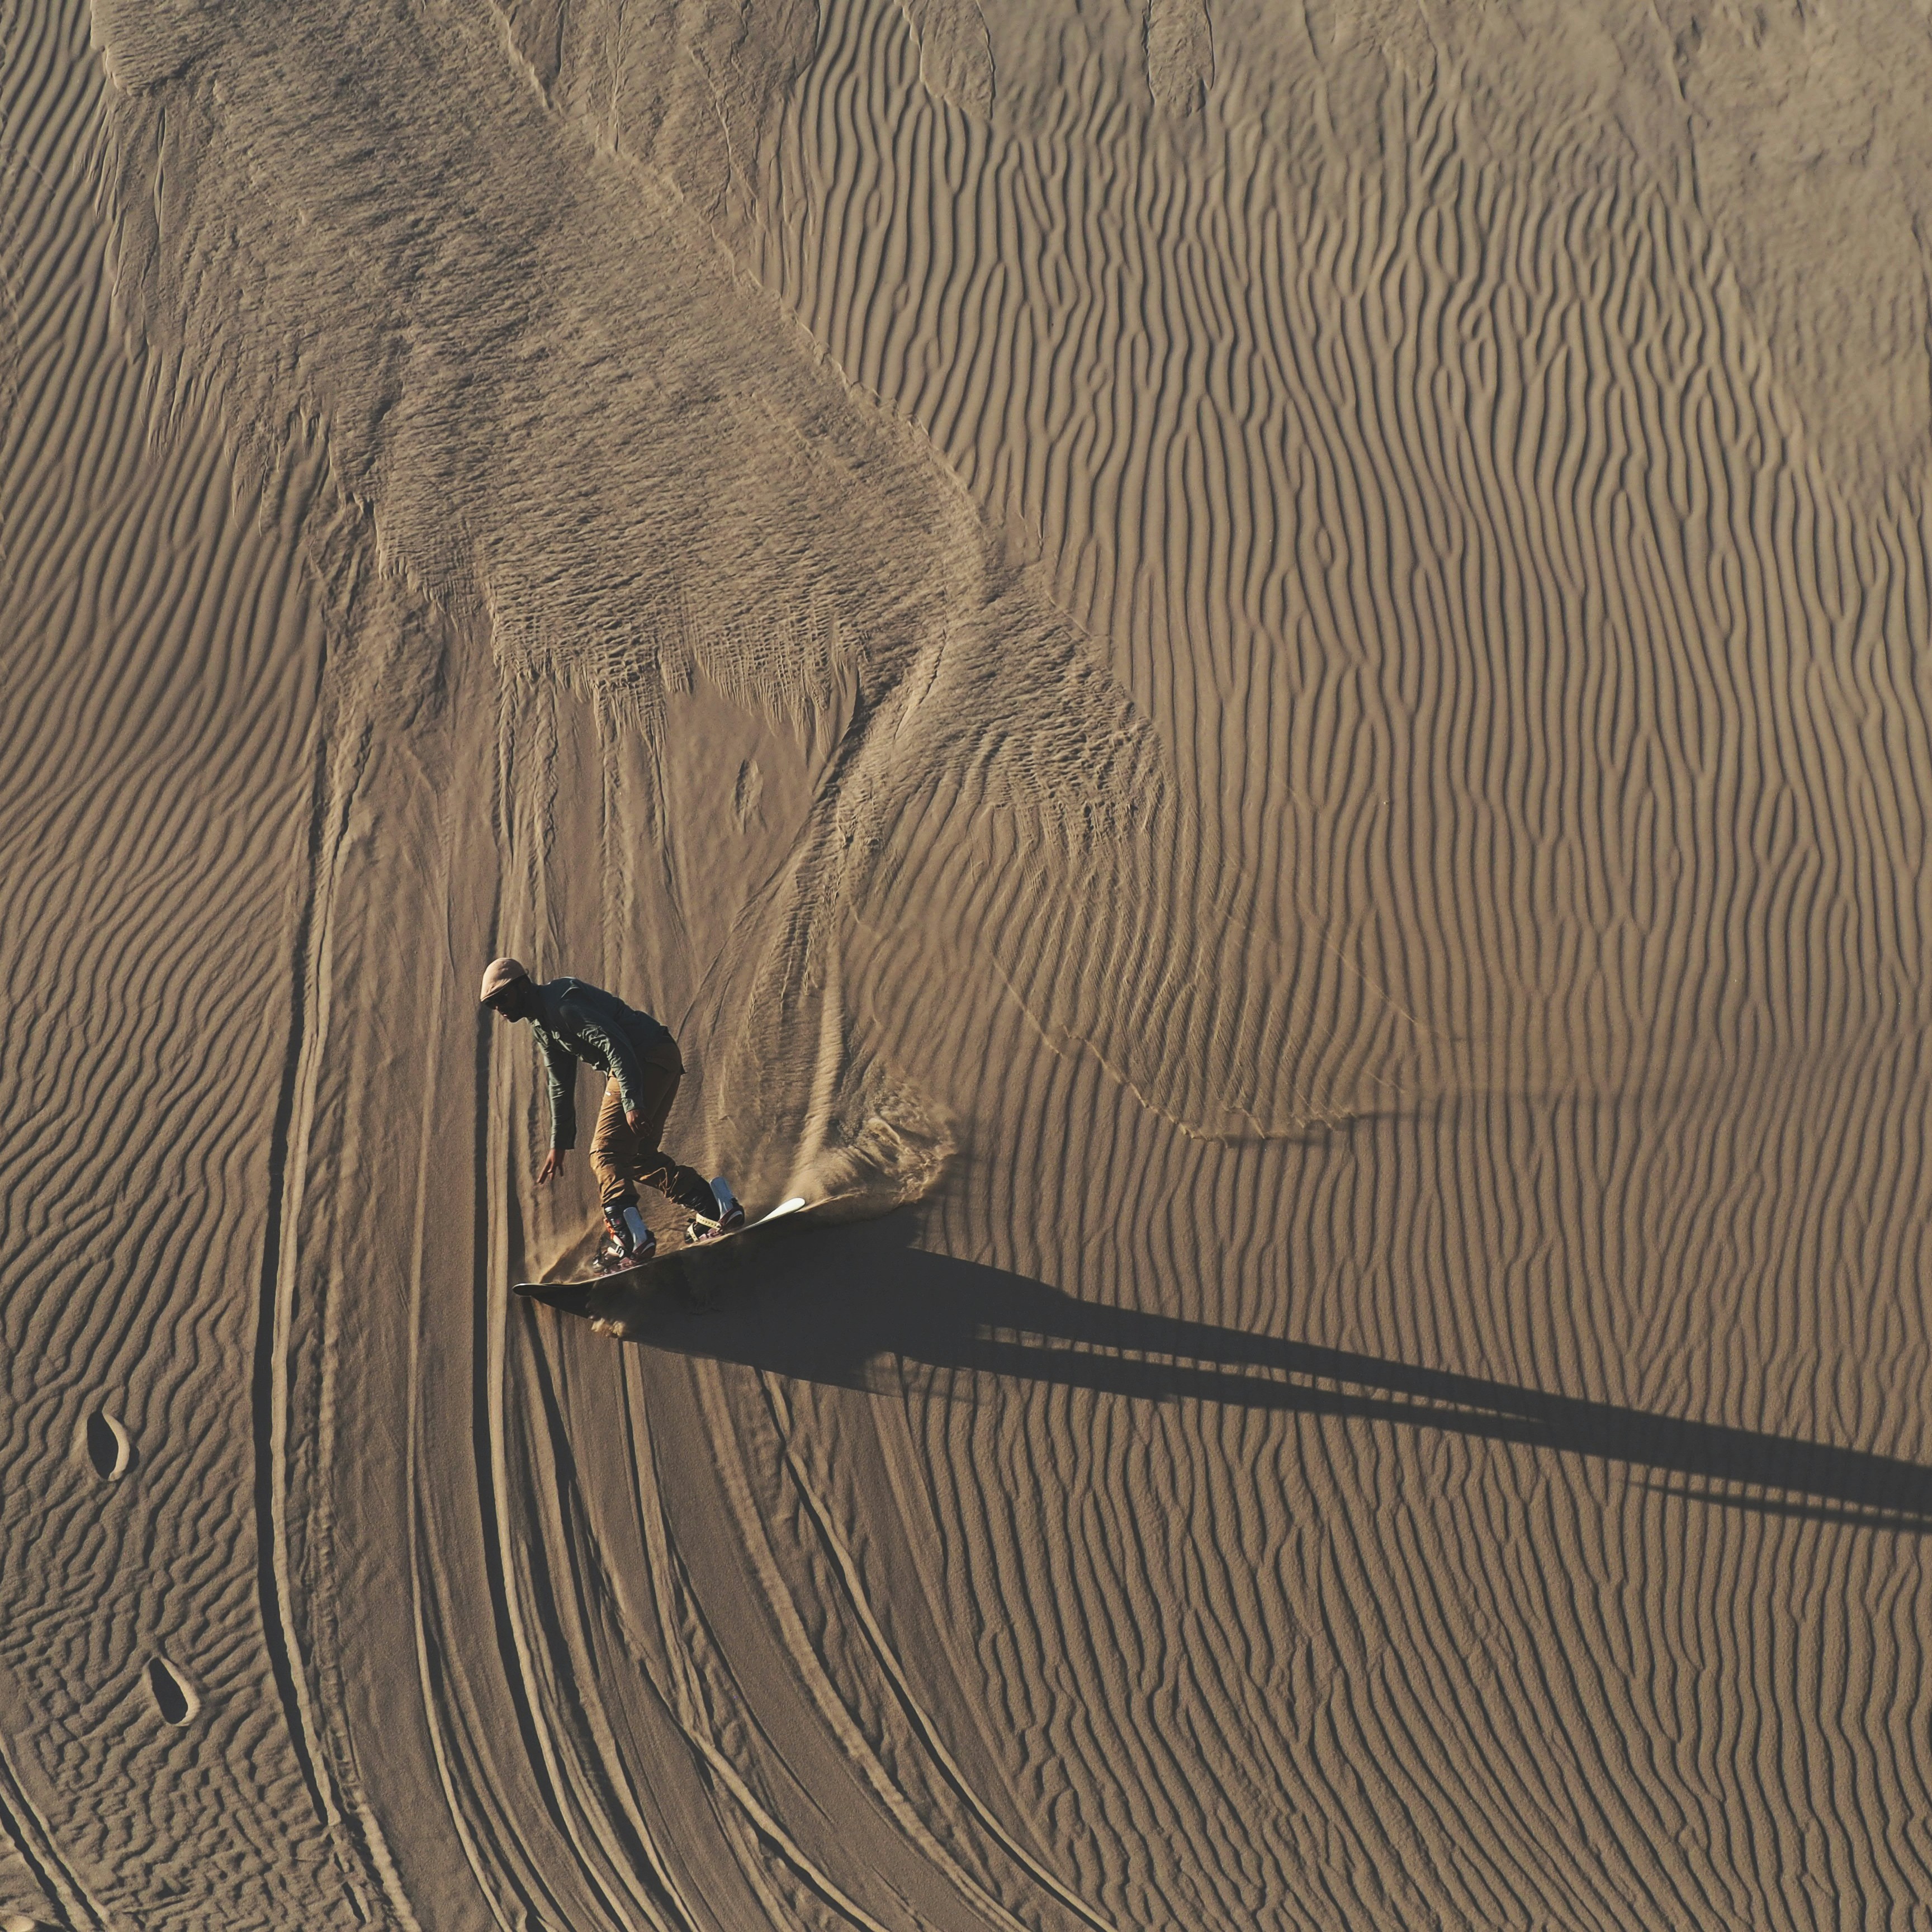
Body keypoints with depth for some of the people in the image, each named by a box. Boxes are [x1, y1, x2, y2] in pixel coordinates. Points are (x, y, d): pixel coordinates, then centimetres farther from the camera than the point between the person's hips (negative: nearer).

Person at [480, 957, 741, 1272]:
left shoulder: (561, 1003, -14)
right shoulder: (542, 1024, 19)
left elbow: (614, 1044, -24)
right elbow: (561, 1086, 27)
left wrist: (633, 1103, -30)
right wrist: (559, 1145, 28)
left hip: (646, 1059, -11)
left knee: (606, 1153, -13)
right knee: (638, 1155, 16)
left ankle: (629, 1238, -25)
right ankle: (715, 1206, 12)